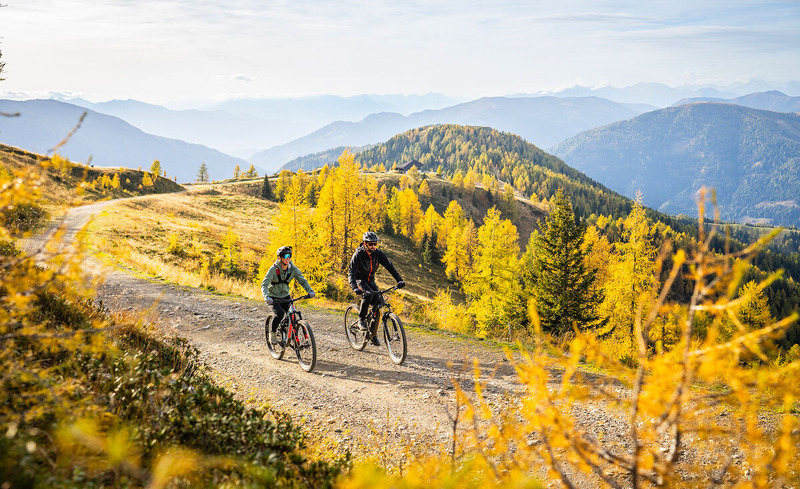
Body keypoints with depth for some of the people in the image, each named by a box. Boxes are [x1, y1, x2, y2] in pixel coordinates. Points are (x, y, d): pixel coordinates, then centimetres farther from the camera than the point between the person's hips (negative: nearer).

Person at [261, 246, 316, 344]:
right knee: (279, 313, -29)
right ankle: (273, 333, -4)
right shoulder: (274, 269, -22)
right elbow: (264, 284, -28)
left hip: (285, 296, 4)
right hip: (273, 297, -4)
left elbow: (302, 280, -8)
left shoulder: (293, 269, -10)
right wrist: (266, 297, -46)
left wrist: (310, 291, -28)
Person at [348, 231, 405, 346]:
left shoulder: (378, 253, -11)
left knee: (378, 301, -9)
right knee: (368, 294, -35)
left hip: (370, 280, 5)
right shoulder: (358, 254, -24)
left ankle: (373, 334, 3)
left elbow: (389, 266, -12)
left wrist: (399, 280, -25)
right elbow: (351, 272, -31)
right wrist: (355, 288, -47)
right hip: (359, 279, -5)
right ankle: (362, 319, -18)